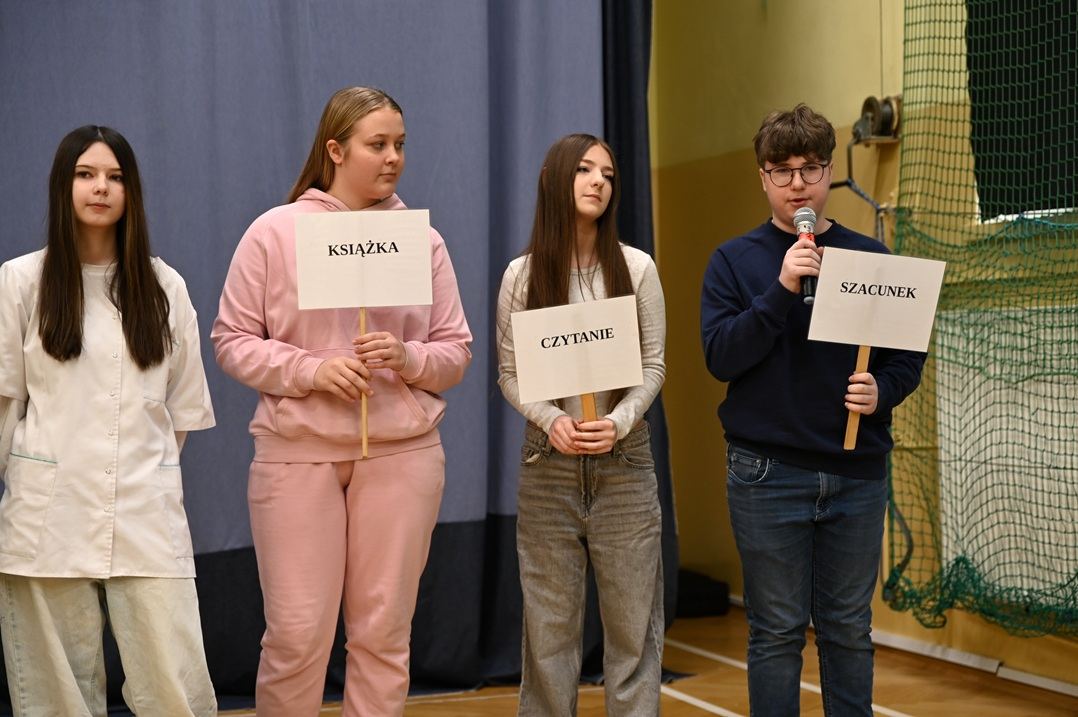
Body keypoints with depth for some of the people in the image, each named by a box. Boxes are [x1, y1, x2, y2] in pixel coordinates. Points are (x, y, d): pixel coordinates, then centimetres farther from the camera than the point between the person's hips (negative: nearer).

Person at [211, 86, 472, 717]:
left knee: (384, 632, 6)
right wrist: (311, 369, -14)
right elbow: (233, 340, 0)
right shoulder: (275, 232, 1)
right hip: (298, 452, -2)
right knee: (296, 633, -3)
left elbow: (457, 351, 10)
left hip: (402, 452, 3)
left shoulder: (422, 239, 9)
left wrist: (408, 358, -11)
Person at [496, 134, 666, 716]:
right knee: (550, 618, 5)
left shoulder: (636, 268, 1)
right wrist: (553, 420, -14)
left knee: (631, 614, 2)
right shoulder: (521, 275, 1)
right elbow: (509, 373, 3)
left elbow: (653, 365, 1)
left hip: (623, 458, 0)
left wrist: (618, 422, -15)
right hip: (549, 461, 0)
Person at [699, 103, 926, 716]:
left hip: (858, 474, 2)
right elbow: (721, 356, -10)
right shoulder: (735, 261, 1)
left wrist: (882, 391, -11)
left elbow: (908, 356, 10)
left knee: (849, 631, 10)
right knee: (778, 632, 3)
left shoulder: (871, 257, 7)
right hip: (769, 474, -2)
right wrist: (782, 289, -19)